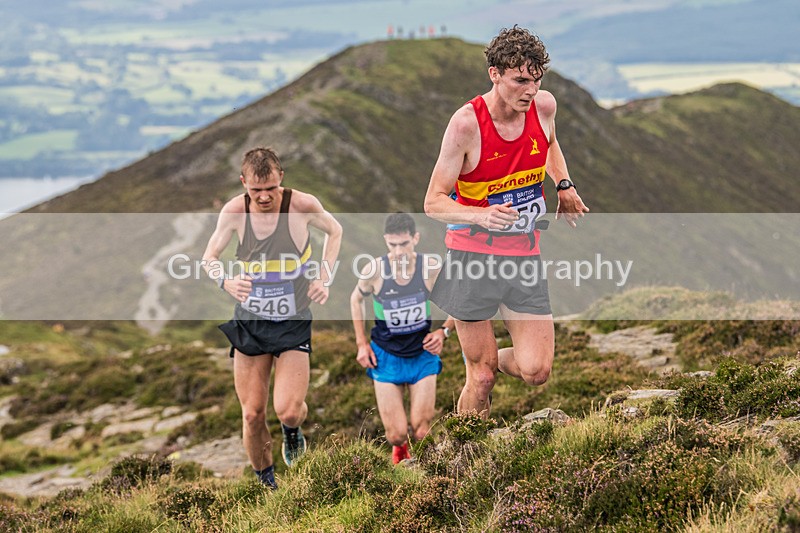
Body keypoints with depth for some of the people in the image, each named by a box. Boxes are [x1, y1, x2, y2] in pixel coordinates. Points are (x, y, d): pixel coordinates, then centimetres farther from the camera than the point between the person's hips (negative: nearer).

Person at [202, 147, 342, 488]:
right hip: (249, 323, 2)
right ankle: (266, 484, 24)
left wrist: (324, 278, -4)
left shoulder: (302, 205, -14)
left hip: (294, 323, -2)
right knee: (252, 414, 2)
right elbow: (209, 257, 0)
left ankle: (292, 431, 23)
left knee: (288, 410, -15)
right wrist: (225, 281, -22)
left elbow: (334, 231, 7)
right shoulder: (234, 212, -11)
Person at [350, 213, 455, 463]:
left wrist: (444, 331, -12)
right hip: (386, 356, 0)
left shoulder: (431, 269, -18)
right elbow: (356, 299, 5)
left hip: (423, 354, 1)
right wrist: (361, 344, 2)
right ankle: (399, 447, 34)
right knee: (396, 435, -5)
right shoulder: (374, 270, -18)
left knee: (421, 432, -4)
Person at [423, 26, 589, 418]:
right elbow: (433, 202, -14)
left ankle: (484, 357, 27)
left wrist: (563, 186, 8)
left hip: (525, 255, 4)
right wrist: (481, 215, -32)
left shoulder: (544, 106, -3)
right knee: (482, 377, -1)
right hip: (473, 256, -4)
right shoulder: (466, 123, -17)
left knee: (536, 371, -5)